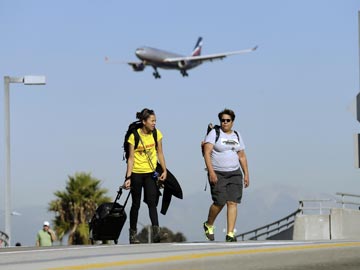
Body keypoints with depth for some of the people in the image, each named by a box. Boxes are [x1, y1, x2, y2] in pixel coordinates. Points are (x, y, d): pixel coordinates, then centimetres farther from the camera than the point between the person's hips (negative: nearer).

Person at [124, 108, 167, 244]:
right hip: (136, 173, -2)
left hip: (150, 173, 2)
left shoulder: (156, 134, 0)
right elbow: (131, 158, -10)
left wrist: (164, 170, 1)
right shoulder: (134, 136, -10)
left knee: (152, 202, -13)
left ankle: (156, 231, -24)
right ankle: (132, 233, 18)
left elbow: (159, 153, 10)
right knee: (136, 203, 7)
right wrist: (128, 178, -14)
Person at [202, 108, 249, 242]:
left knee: (233, 203, -7)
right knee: (219, 202, -12)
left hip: (235, 173, 4)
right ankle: (209, 225, 17)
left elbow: (242, 156, 19)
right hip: (218, 174, -4)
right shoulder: (214, 133, -2)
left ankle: (230, 234, -8)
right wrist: (211, 171, -21)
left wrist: (246, 174, 11)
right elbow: (207, 153, -11)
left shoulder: (237, 136, 14)